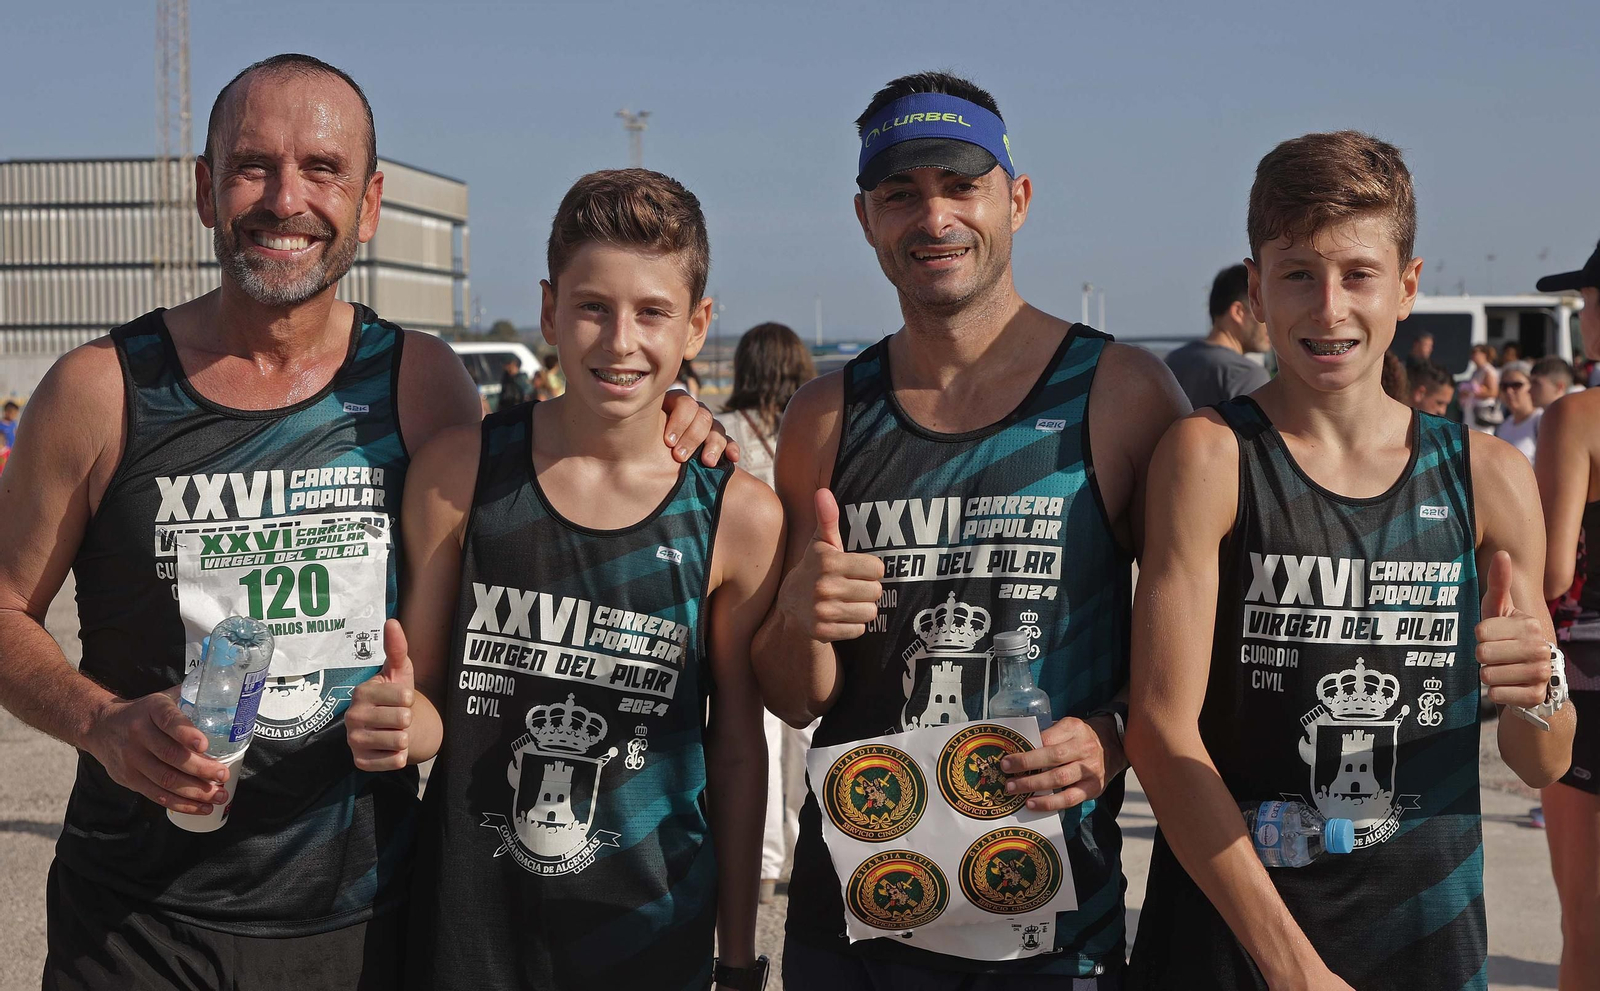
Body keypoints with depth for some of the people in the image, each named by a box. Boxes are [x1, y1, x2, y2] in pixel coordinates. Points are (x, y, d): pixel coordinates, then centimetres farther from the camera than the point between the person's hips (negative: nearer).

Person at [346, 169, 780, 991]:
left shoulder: (738, 518, -8)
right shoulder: (459, 473, -7)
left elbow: (736, 751, 0)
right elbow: (426, 708, 2)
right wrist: (392, 724, -20)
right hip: (467, 924, 1)